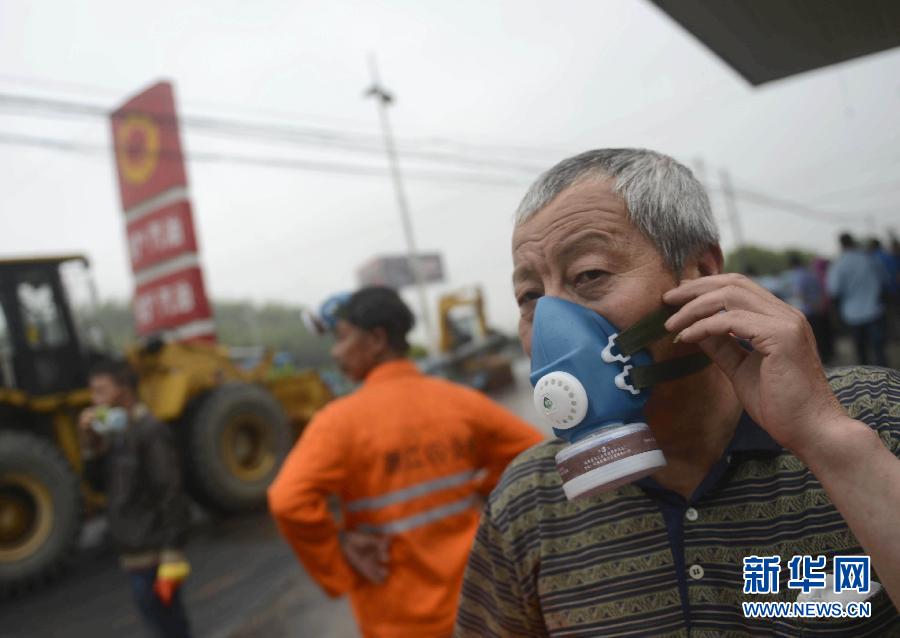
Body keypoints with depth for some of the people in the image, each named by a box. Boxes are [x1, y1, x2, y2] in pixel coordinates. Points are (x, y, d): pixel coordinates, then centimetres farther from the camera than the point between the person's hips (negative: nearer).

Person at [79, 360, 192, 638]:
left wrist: (171, 557, -20)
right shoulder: (116, 431, 9)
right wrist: (89, 442, 0)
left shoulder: (151, 432, -17)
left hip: (152, 554, -8)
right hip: (134, 551, 8)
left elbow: (171, 495, -19)